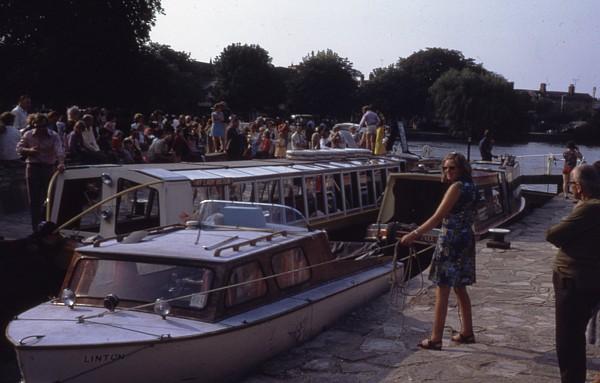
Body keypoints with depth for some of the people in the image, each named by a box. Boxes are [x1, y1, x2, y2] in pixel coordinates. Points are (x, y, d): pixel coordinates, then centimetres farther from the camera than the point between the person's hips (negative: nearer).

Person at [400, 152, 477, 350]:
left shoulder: (456, 187, -15)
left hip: (450, 242, -9)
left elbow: (438, 217, -19)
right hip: (466, 240, 9)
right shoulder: (470, 187, 11)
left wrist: (414, 234, -16)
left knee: (442, 291, -5)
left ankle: (436, 339, -2)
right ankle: (467, 332, 24)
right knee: (460, 288, 17)